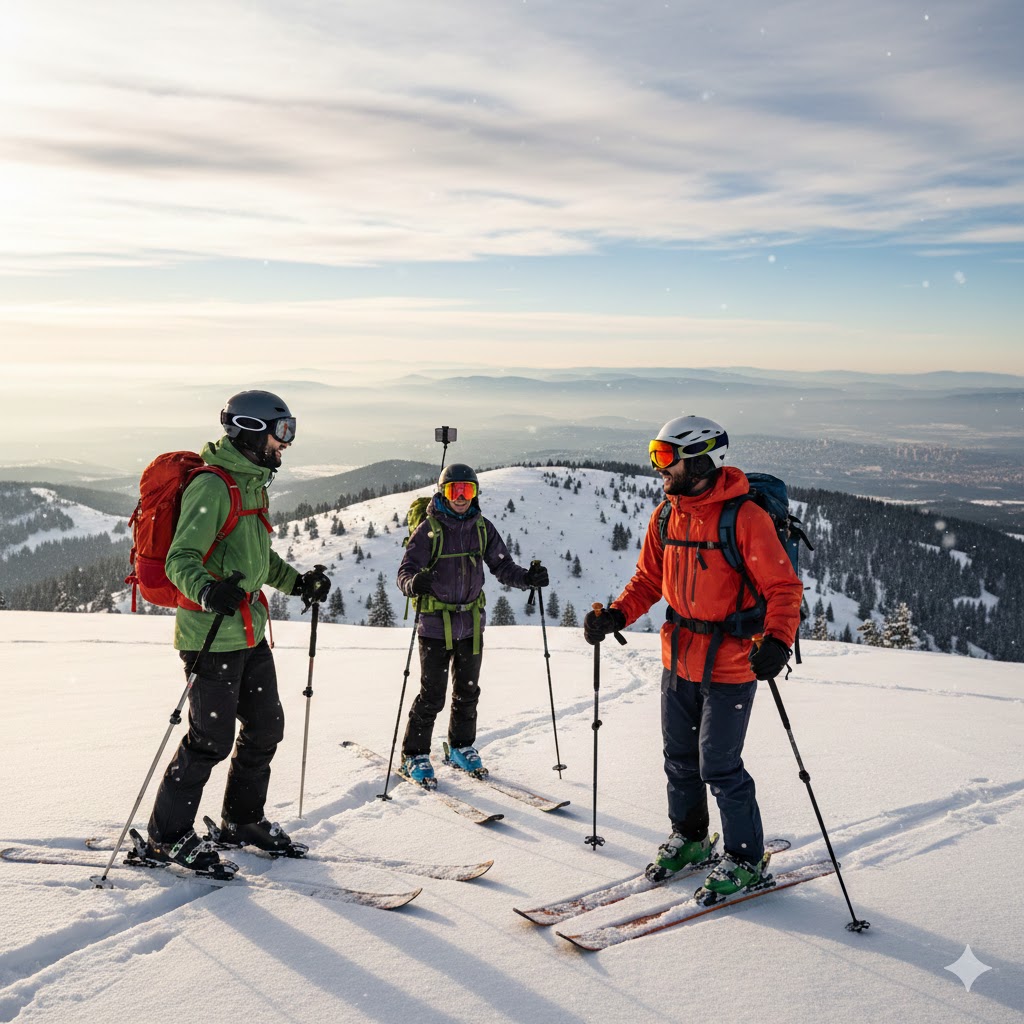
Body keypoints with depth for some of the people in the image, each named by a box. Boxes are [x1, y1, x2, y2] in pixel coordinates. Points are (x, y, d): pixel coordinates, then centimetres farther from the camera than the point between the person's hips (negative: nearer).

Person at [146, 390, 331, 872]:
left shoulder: (253, 484, 15)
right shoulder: (211, 487, -15)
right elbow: (180, 559, -22)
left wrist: (296, 582, 16)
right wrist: (207, 589, -40)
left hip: (250, 630, 9)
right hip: (212, 632, -9)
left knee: (266, 726, 14)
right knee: (211, 738, -3)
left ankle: (241, 820, 32)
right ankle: (166, 834, 15)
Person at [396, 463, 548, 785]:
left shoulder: (482, 528, 3)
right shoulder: (429, 529, -9)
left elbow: (502, 566, 4)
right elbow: (405, 571, -14)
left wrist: (527, 578, -15)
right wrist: (414, 583, -37)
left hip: (471, 622, 4)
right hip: (435, 622, -4)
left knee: (468, 691, 15)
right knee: (432, 695, -4)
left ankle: (461, 748, 33)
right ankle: (414, 756, 12)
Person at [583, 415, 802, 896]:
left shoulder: (745, 517, -18)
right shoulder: (665, 516, 3)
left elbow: (784, 587, -17)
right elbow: (649, 580, 12)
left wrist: (777, 640, -32)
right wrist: (616, 615, -4)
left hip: (729, 663, -6)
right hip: (678, 660, 7)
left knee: (718, 767, 0)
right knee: (680, 757, 18)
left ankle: (745, 860, 21)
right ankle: (688, 838, 40)